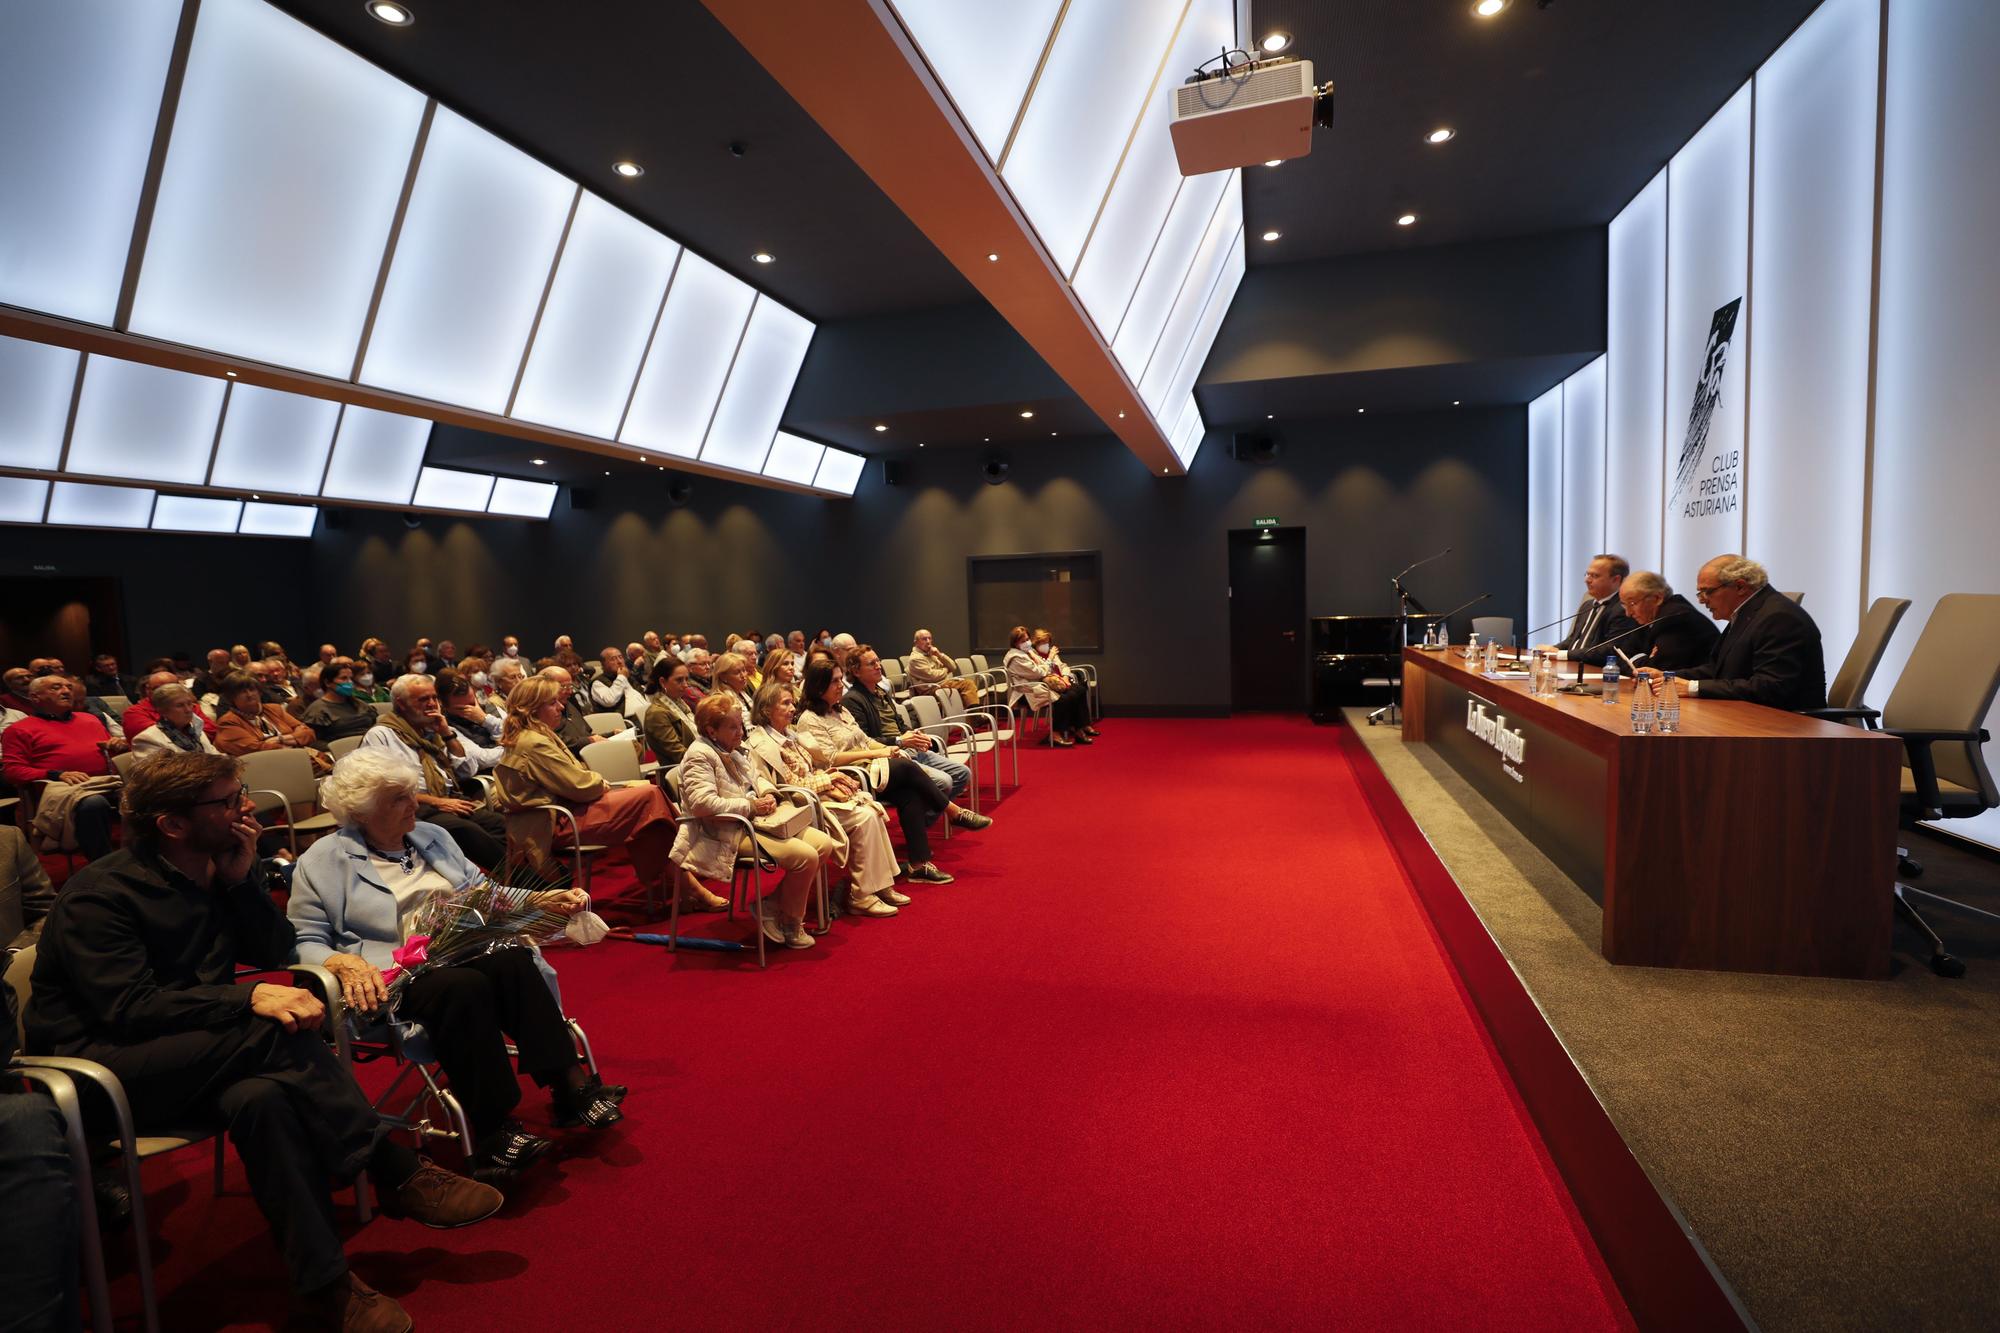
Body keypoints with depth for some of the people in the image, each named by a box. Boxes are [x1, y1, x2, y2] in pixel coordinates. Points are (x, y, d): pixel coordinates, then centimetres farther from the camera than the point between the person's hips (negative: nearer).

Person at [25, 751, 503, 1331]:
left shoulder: (216, 871, 6)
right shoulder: (99, 894, -14)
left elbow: (276, 952, 0)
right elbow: (127, 1006, -23)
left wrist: (241, 876, -11)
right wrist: (250, 998, -33)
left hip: (194, 1058, 6)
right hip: (101, 1067, -5)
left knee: (262, 1097, -31)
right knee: (277, 1034, -32)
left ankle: (325, 1282, -31)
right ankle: (398, 1175, -25)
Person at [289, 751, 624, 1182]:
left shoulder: (432, 836, 20)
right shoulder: (322, 862, 5)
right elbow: (305, 942, 0)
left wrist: (545, 900, 7)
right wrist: (345, 963, -22)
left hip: (464, 954, 4)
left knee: (512, 961, -30)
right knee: (463, 986, -36)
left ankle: (571, 1086, -31)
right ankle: (492, 1134, -33)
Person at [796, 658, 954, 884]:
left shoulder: (840, 710, 20)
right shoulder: (809, 720, -6)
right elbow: (832, 759, -14)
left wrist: (887, 749, 0)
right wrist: (874, 754, -14)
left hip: (869, 767, 8)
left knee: (910, 794, -19)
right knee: (908, 767, -21)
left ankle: (918, 865, -22)